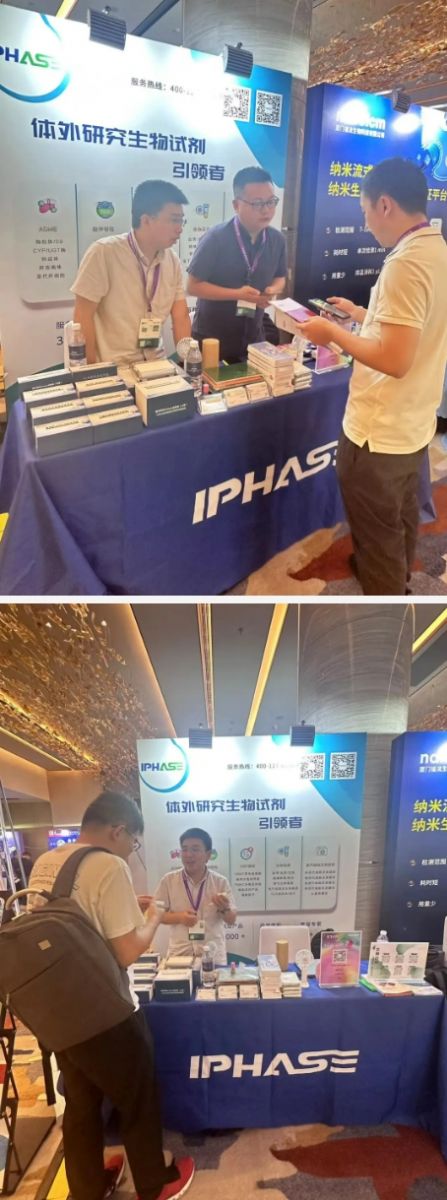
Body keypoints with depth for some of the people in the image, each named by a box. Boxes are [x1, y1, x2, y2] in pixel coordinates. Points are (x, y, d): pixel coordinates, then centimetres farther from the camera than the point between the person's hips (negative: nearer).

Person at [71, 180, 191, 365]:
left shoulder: (172, 260, 3)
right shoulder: (104, 253, -12)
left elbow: (181, 317, 8)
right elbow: (83, 316, -10)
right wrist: (92, 370, -10)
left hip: (154, 364, 5)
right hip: (111, 368, -5)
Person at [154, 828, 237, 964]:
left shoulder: (220, 882, 0)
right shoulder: (169, 880, -1)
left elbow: (231, 920, 4)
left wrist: (224, 909, -18)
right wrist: (179, 917, -15)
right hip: (179, 955, 0)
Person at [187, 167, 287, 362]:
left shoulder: (277, 240, -1)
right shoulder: (216, 238, -15)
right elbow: (193, 286, -14)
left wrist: (272, 290, -10)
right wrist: (238, 294, -22)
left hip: (252, 339, 5)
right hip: (211, 339, -4)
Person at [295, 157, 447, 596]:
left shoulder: (405, 263, -23)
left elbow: (394, 359, -27)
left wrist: (333, 333, -15)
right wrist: (360, 314, 21)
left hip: (379, 432, -9)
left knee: (378, 537, 6)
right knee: (401, 524, 25)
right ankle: (395, 585, 45)